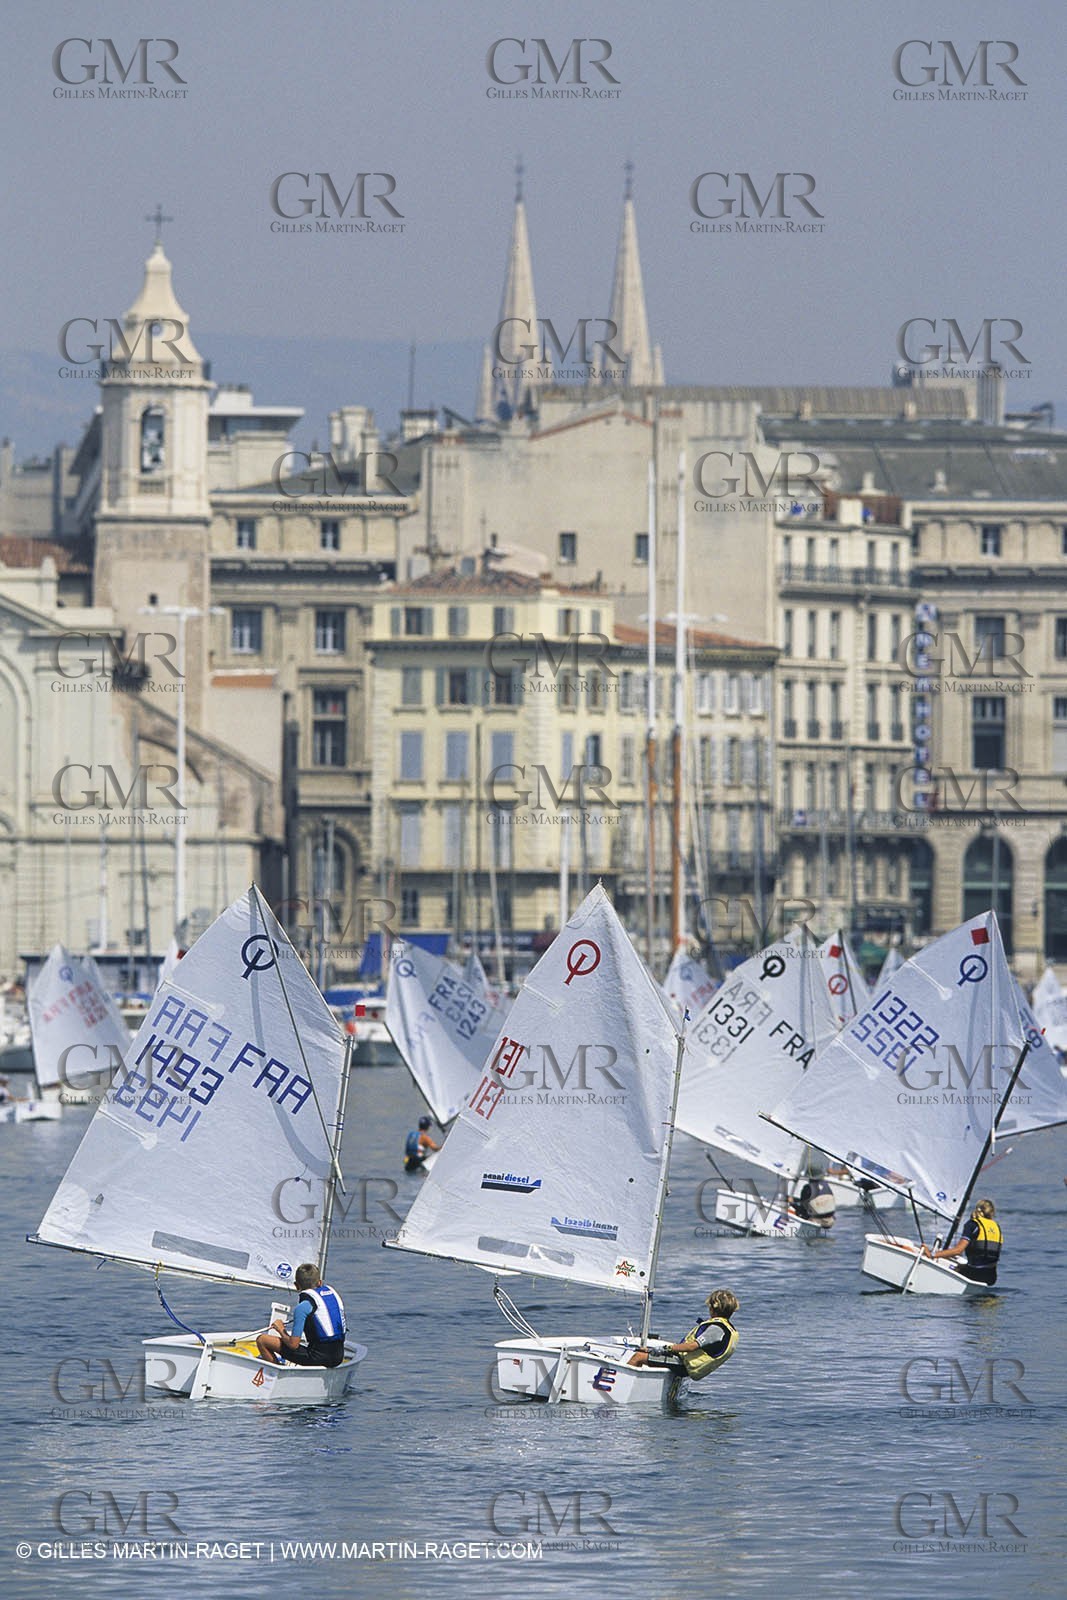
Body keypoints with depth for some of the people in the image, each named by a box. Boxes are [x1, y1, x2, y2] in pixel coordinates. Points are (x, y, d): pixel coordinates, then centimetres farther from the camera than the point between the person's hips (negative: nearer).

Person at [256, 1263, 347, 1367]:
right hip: (339, 1357, 7)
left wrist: (281, 1330, 7)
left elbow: (293, 1344, -13)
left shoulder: (303, 1307, -12)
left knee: (262, 1340, -3)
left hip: (318, 1357, -7)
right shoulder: (332, 1292, 8)